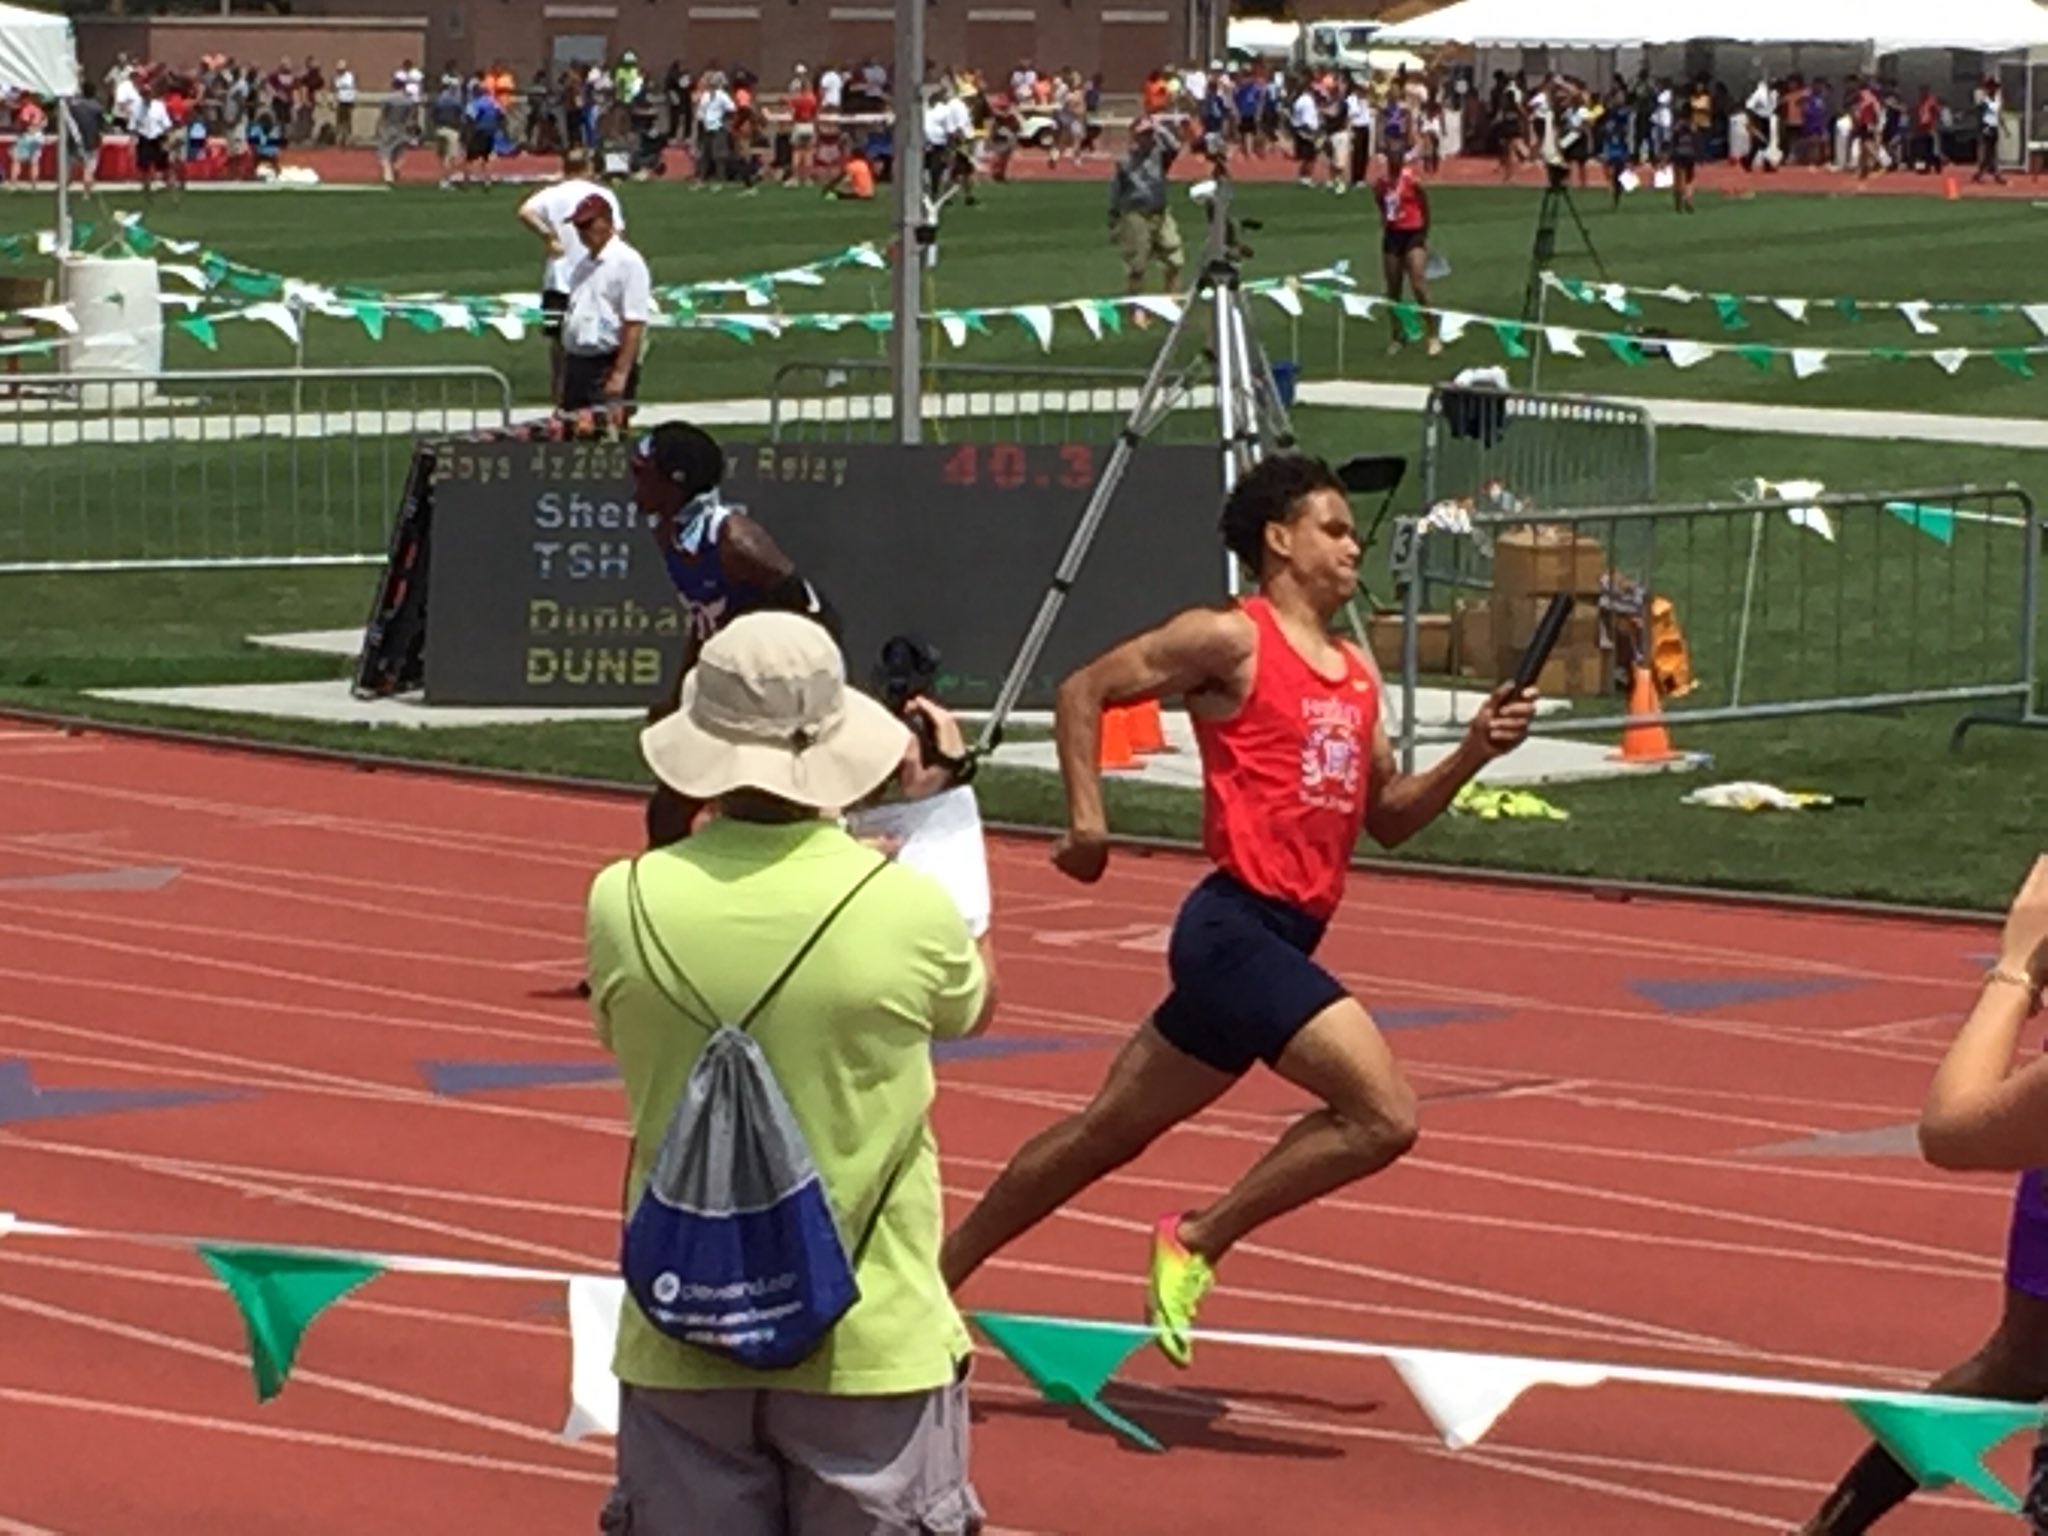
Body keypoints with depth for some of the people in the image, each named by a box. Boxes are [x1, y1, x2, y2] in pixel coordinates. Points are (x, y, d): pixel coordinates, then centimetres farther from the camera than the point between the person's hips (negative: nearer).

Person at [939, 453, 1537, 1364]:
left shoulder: (1357, 676, 18)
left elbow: (1388, 818, 21)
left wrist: (1472, 755, 6)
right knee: (1384, 1116, -18)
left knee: (1105, 1135, 15)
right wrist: (1087, 819, -12)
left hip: (1283, 941, 8)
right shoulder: (1231, 640, -5)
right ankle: (1199, 1239, -5)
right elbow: (1083, 691, -3)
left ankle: (934, 1279, 24)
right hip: (1237, 927, -8)